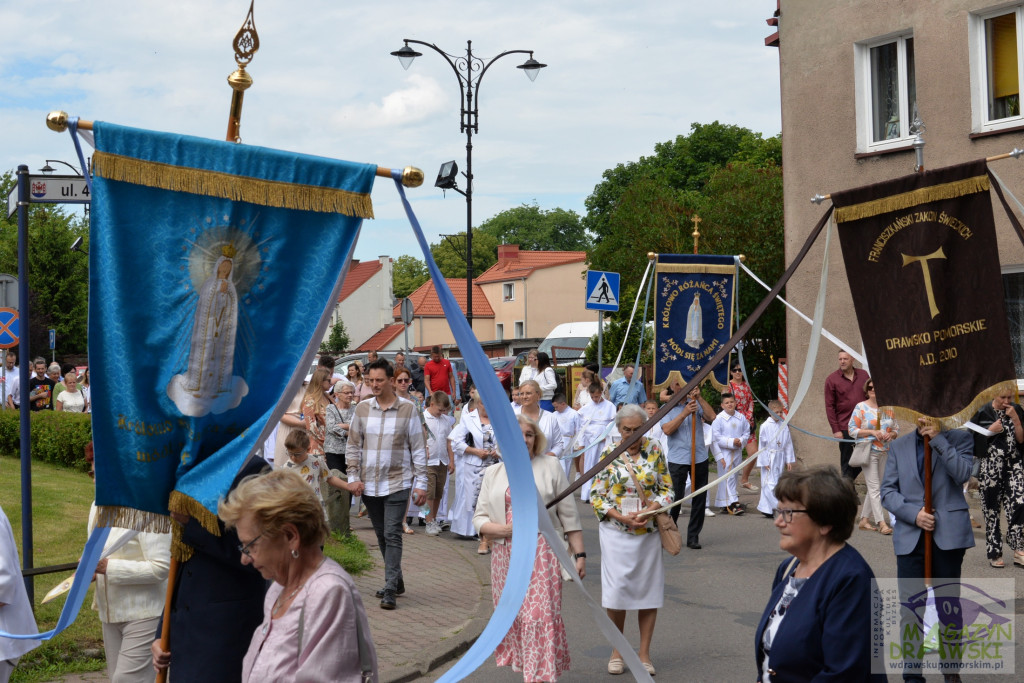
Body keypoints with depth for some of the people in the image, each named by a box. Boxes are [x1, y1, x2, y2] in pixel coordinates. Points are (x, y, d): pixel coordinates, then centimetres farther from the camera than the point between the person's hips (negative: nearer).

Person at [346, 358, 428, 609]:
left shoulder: (407, 409, -3)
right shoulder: (362, 409, 4)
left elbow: (418, 449, -1)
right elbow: (353, 446, 9)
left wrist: (421, 483, -5)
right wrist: (354, 477, 0)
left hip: (397, 483, -4)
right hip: (369, 484, 4)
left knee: (392, 535, -9)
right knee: (381, 536, 12)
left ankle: (390, 590, -10)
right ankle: (396, 580, 26)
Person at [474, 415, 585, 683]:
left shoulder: (550, 467, 6)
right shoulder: (494, 473, 13)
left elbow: (569, 515, 5)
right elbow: (479, 517, 9)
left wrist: (579, 553, 1)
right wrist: (504, 529, -10)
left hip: (542, 555, -3)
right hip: (506, 556, 3)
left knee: (540, 616, -10)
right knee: (512, 617, 4)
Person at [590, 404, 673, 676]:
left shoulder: (654, 450, 2)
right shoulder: (609, 454, -2)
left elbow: (667, 489, 5)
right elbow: (596, 496, -1)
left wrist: (651, 510, -14)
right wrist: (621, 517, -14)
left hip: (649, 531, 1)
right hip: (616, 532, -1)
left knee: (649, 590, 5)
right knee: (616, 590, -2)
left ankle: (644, 653, 16)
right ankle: (617, 651, 16)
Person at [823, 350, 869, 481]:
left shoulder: (863, 375, 8)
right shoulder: (832, 379, -3)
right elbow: (829, 406, -4)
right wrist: (835, 429, -11)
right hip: (845, 428, -4)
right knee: (846, 461, 0)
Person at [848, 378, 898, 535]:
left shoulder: (888, 408, 10)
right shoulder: (861, 407, -3)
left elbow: (896, 428, 16)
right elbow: (852, 430, -6)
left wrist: (891, 434, -7)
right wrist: (872, 432, -16)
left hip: (885, 452, 5)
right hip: (869, 451, -5)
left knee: (875, 488, 9)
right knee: (874, 488, -8)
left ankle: (864, 520, 18)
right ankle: (881, 523, -11)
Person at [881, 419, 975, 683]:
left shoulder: (959, 439, 4)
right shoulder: (899, 446, 10)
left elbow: (962, 473, -14)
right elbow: (888, 491, 6)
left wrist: (938, 439, -15)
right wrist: (914, 513, -9)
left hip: (948, 534, -2)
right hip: (910, 536, 2)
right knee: (910, 607, 2)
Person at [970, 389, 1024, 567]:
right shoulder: (982, 412, -1)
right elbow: (972, 440, -1)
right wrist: (990, 430, -13)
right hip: (990, 468, -2)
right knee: (991, 509, 0)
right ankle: (994, 553, 8)